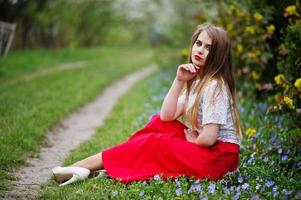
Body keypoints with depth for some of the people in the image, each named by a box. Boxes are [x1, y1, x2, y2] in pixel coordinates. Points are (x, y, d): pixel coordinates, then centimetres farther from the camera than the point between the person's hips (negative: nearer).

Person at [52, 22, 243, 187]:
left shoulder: (215, 86, -18)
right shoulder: (197, 81, 11)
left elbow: (208, 138, -25)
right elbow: (167, 116, 2)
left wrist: (192, 139, -3)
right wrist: (179, 81, -6)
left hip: (218, 155, -9)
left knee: (149, 145, -9)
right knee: (158, 123, 3)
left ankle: (82, 167, -3)